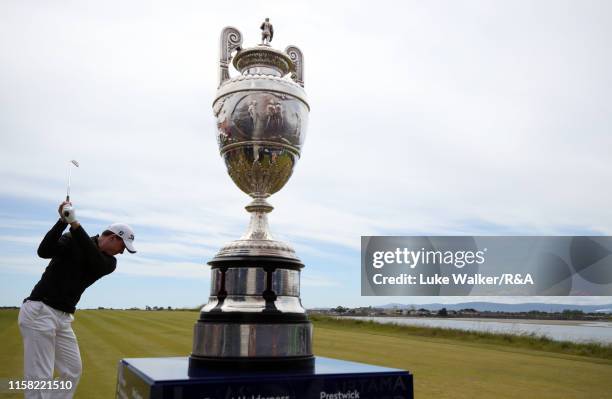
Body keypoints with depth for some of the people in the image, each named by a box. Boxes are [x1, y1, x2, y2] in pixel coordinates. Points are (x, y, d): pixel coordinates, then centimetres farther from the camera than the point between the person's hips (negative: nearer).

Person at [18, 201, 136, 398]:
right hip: (39, 312, -7)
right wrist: (63, 221, -31)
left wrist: (75, 223, -25)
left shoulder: (109, 262, 7)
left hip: (64, 318, 7)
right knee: (40, 377, -8)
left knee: (73, 371, 12)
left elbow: (95, 261, -16)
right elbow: (44, 251, -22)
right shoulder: (72, 241, -5)